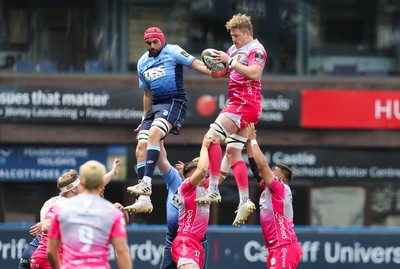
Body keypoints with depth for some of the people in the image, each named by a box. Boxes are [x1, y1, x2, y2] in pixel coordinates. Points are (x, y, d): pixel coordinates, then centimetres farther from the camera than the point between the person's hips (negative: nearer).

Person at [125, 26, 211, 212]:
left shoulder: (172, 52, 0)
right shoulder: (142, 63, 19)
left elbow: (196, 64, -10)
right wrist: (145, 119, 27)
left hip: (174, 101, -7)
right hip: (155, 106, 7)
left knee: (153, 134, -31)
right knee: (141, 146, -7)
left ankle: (146, 183, -39)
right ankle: (144, 200, -9)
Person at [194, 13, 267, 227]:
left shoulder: (256, 50, -7)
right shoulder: (234, 49, 18)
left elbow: (254, 73, -24)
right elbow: (220, 74, 22)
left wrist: (229, 61, -24)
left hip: (245, 104, -10)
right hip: (237, 104, 10)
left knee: (212, 137, -19)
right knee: (232, 152, 7)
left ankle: (213, 190, -22)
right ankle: (245, 201, 6)